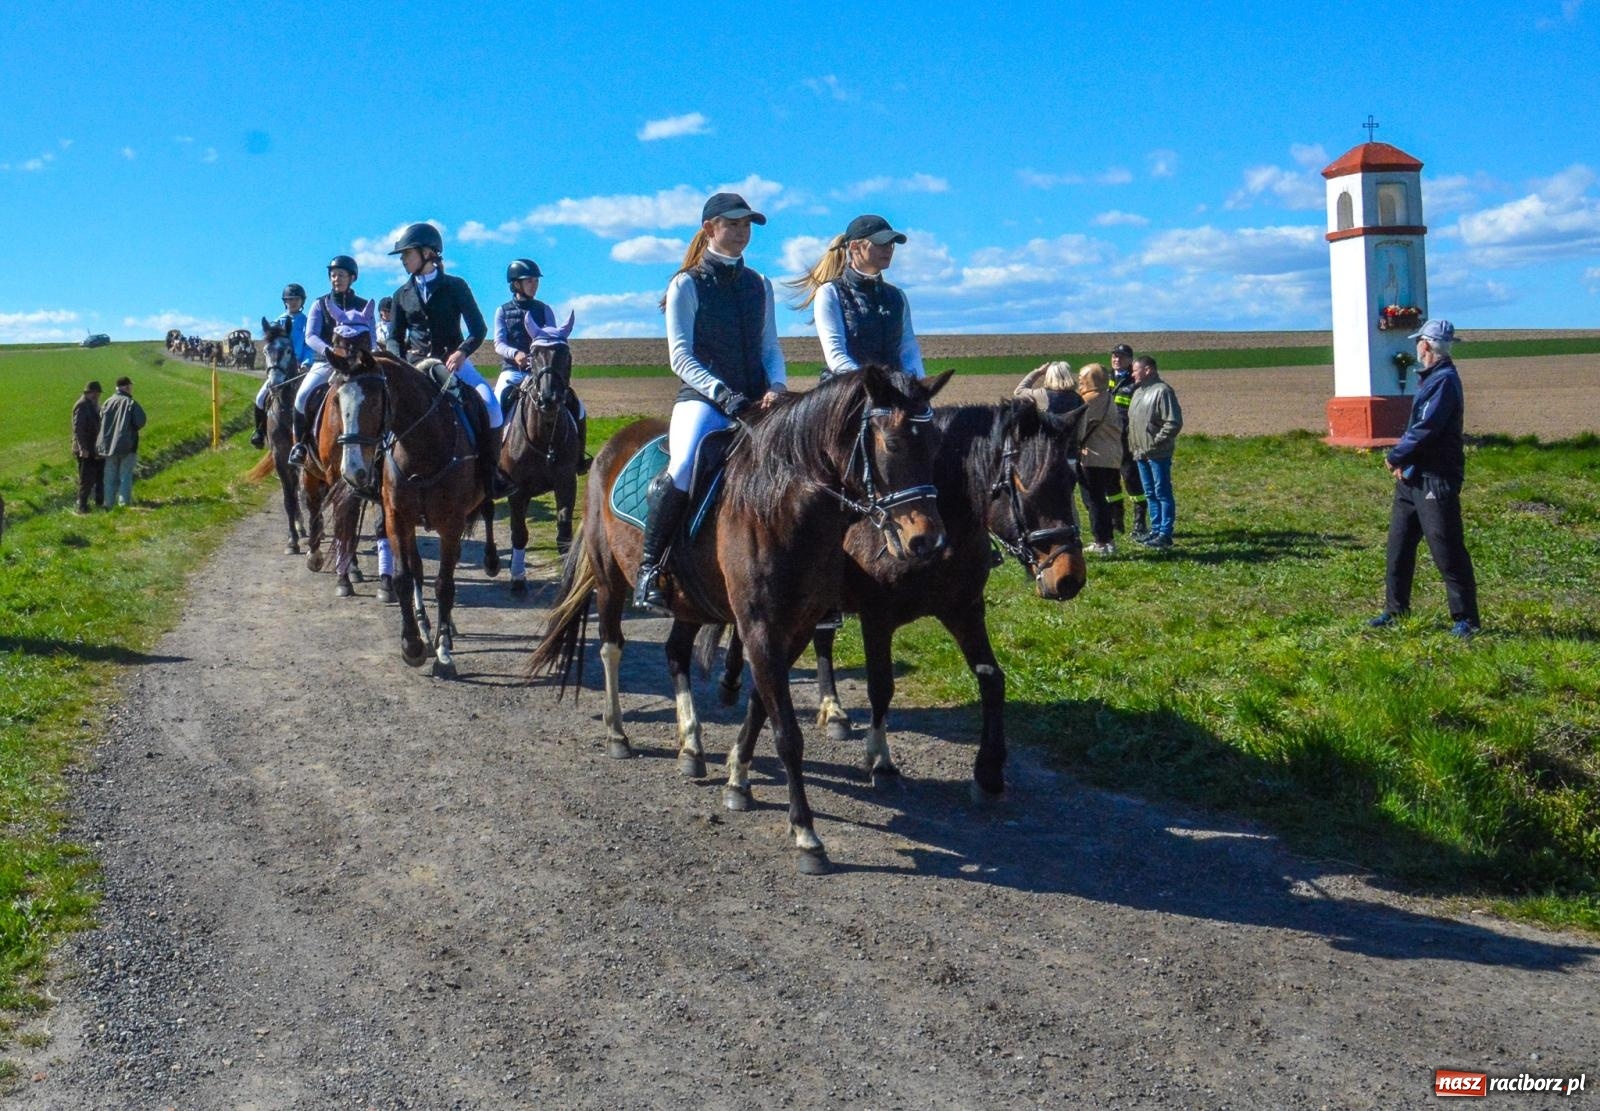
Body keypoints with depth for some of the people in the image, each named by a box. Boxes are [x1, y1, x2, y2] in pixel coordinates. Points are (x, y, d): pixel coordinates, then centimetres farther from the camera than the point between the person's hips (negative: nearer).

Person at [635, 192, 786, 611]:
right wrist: (722, 393, -19)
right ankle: (649, 566, -19)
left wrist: (776, 386, -7)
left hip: (756, 402, 5)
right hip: (702, 398, -5)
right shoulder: (687, 284, 3)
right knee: (684, 466, -34)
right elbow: (681, 357, -5)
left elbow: (770, 347, 14)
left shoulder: (759, 285, 17)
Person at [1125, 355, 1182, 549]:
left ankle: (1165, 534, -1)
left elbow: (1174, 423, -18)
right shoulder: (1138, 391, 16)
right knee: (1150, 494, 14)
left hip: (1158, 453, -9)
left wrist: (1156, 442, -18)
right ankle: (1156, 530, 22)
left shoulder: (1162, 391, -13)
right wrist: (1134, 445, 13)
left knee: (1162, 493, -4)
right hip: (1141, 453, 9)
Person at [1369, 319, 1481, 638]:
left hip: (1436, 481, -10)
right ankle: (1396, 610, 23)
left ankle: (1465, 618, 3)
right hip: (1412, 477, 10)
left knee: (1447, 552, -5)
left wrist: (1395, 457, -9)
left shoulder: (1444, 381, -16)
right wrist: (1401, 458, 3)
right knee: (1399, 547, 14)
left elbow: (1425, 431, -22)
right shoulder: (1429, 379, 16)